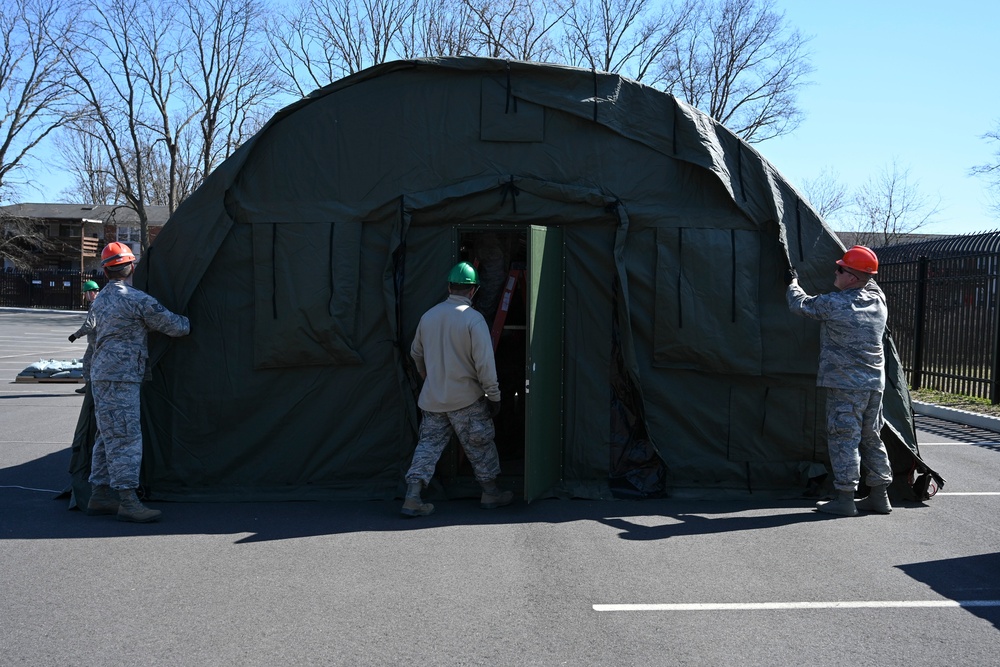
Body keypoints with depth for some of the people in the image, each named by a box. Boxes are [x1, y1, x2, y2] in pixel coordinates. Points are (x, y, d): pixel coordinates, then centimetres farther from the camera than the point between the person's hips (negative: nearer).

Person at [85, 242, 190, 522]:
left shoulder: (99, 301, 15)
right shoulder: (137, 300, -12)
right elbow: (172, 325, -8)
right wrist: (188, 323, 17)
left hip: (102, 375, 9)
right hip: (121, 378, -9)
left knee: (108, 437, 14)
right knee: (126, 438, -9)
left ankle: (100, 496, 19)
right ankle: (128, 501, -9)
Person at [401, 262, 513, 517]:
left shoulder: (428, 316, 3)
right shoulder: (473, 318, -15)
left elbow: (416, 353, 17)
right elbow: (484, 362, -17)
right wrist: (494, 395, -8)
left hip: (432, 398, 4)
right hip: (467, 399, -4)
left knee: (428, 444, 9)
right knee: (480, 445, 12)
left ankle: (412, 497, -1)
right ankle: (490, 493, 24)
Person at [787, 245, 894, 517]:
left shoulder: (832, 304, -14)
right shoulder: (878, 299, 5)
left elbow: (800, 304, 2)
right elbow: (869, 283, 30)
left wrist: (793, 282, 21)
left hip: (845, 384, -7)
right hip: (874, 383, 7)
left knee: (844, 438, -2)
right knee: (871, 438, 15)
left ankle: (845, 498, -1)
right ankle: (879, 496, 20)